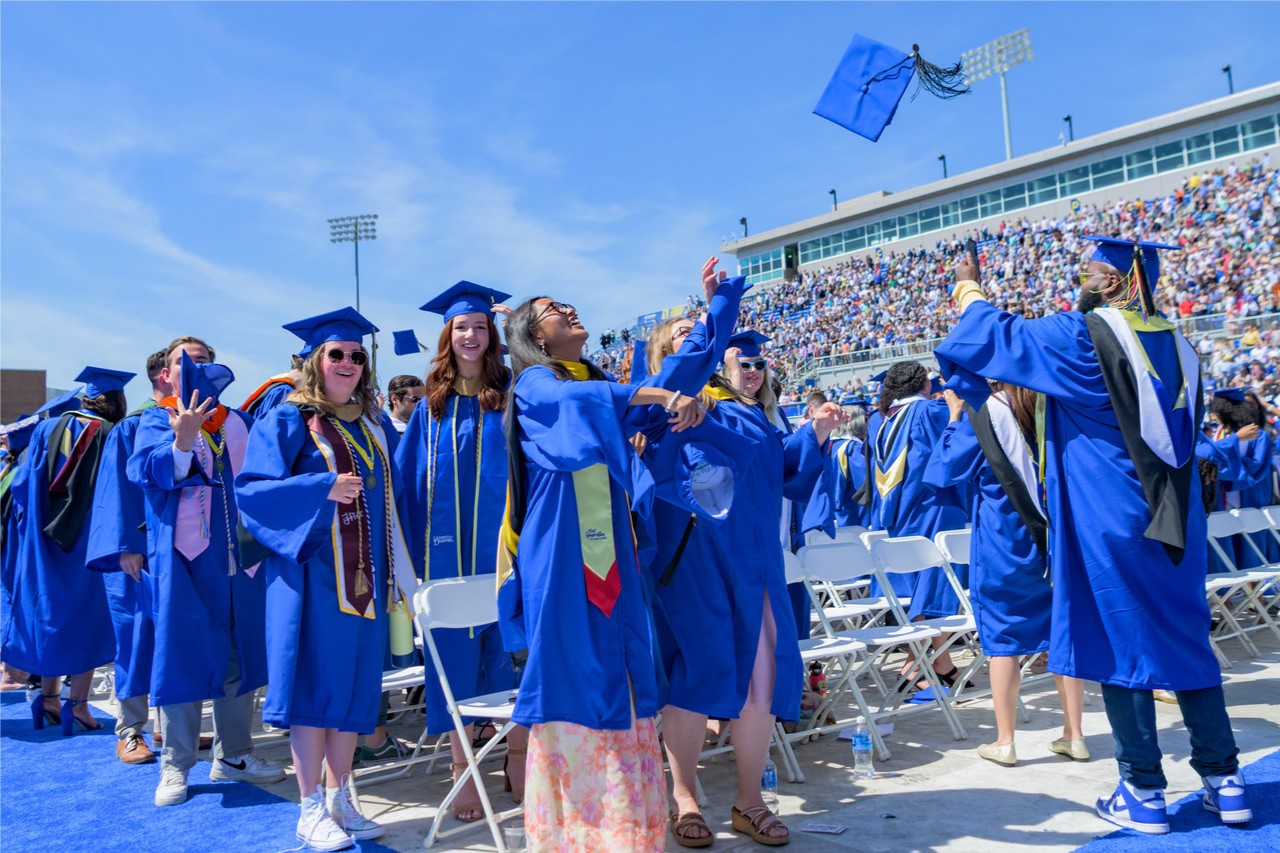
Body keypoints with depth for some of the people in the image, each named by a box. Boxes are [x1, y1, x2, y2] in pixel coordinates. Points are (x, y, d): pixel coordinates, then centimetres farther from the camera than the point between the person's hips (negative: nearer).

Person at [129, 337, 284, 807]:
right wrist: (182, 442, -33)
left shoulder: (239, 423, 15)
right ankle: (175, 766, 11)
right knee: (182, 655, 0)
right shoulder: (156, 422, 3)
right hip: (183, 556, -4)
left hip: (238, 554, 4)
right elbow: (147, 472, -14)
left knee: (239, 655, 9)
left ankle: (233, 754, 21)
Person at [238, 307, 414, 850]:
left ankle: (339, 798, 21)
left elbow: (393, 492, 20)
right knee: (315, 684, -2)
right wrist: (323, 489, -22)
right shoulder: (288, 421, -3)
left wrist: (396, 571, 10)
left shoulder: (374, 425, 14)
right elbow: (252, 489, -10)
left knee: (355, 685, 9)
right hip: (312, 573, -5)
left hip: (364, 577, 5)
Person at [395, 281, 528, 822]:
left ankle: (517, 758, 21)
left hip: (504, 543, -1)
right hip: (447, 548, 1)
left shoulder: (512, 395, 4)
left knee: (510, 645, 4)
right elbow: (409, 478, 10)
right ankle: (462, 769, 15)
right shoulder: (432, 405, 9)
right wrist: (419, 549, 5)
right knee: (454, 651, 4)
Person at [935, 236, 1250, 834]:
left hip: (1109, 522, -6)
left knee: (1120, 648, 2)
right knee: (1186, 643, 15)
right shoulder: (1177, 345, 9)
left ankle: (1143, 794, 10)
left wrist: (969, 290, 16)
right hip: (1174, 521, 7)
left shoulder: (1081, 335, -13)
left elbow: (995, 335, -3)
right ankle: (1225, 782, 22)